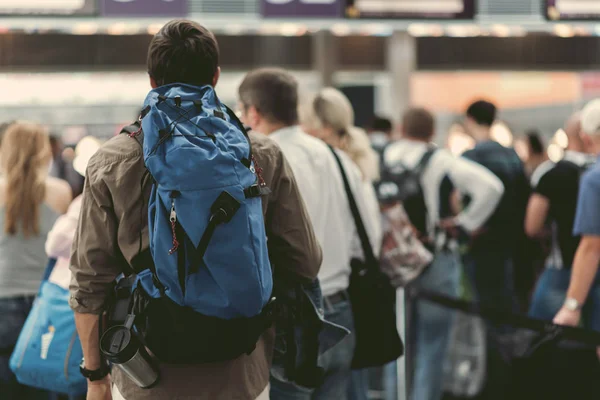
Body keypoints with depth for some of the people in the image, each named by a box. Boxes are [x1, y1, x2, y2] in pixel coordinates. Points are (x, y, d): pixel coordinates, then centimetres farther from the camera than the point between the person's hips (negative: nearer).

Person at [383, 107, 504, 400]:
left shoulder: (382, 159, 2)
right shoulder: (441, 161, -6)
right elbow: (491, 186, -15)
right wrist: (465, 222, -4)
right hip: (435, 261, -3)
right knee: (432, 344, 3)